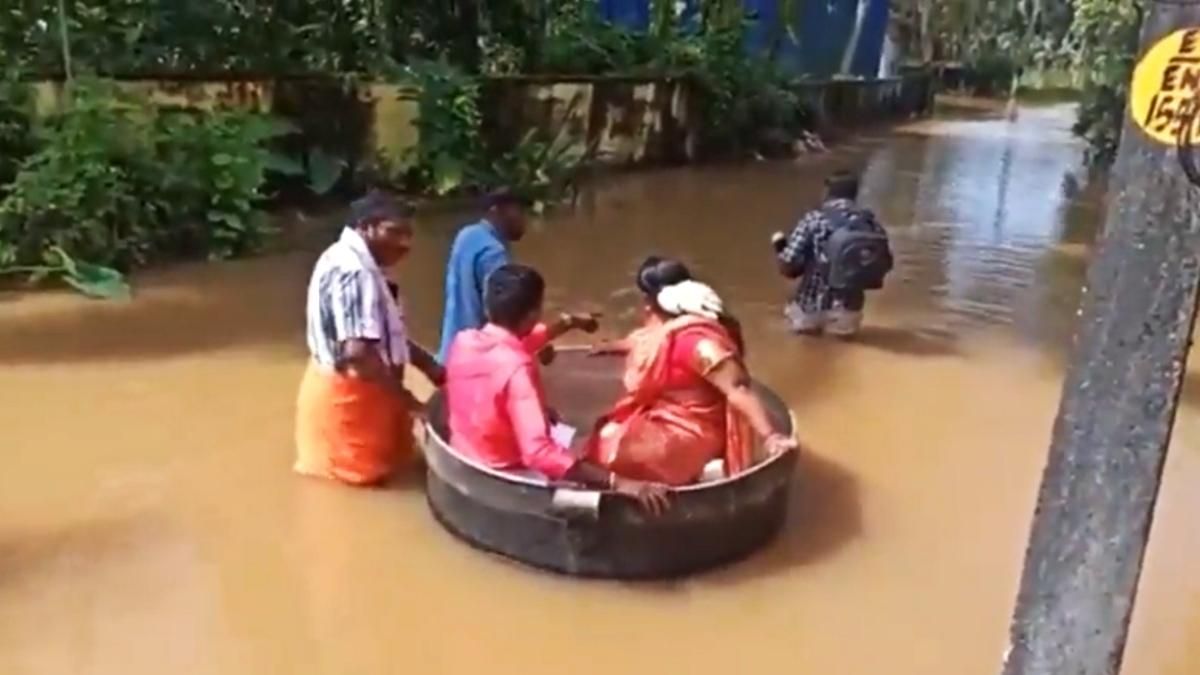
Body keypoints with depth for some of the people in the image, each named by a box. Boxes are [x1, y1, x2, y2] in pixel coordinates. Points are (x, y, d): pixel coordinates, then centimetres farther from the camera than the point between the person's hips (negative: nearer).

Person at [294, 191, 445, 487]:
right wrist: (406, 398, -25)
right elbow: (358, 353, -33)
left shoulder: (353, 262, 7)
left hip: (346, 388, 10)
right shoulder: (353, 272, -25)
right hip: (348, 392, -10)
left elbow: (384, 333, 13)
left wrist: (428, 365, 3)